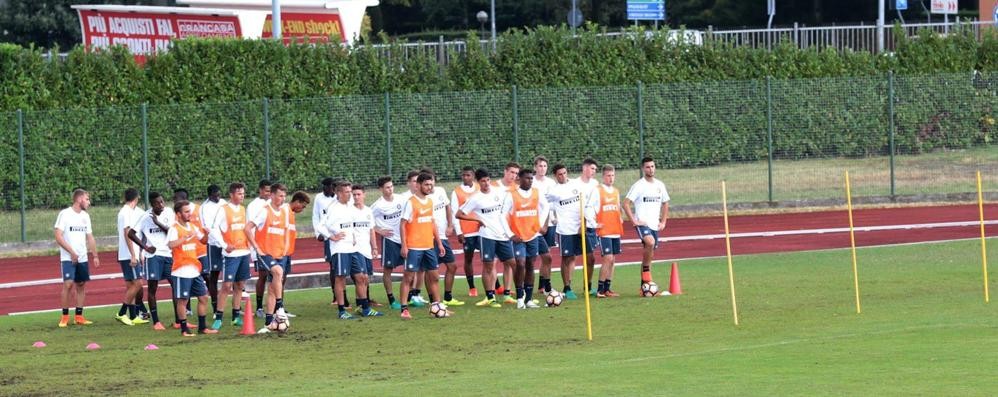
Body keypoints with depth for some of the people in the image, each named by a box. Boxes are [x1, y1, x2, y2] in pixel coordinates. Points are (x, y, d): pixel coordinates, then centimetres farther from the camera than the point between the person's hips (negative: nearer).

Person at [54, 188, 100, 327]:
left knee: (81, 285, 6)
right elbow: (58, 237, -13)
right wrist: (72, 252, -18)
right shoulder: (65, 214, -9)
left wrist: (95, 256, 9)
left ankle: (79, 316, 11)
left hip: (83, 258, 6)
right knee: (68, 284, -14)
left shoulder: (85, 216, 10)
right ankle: (65, 317, -7)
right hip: (68, 258, -6)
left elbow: (90, 238, 15)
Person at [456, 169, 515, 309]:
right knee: (487, 266, -1)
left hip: (503, 234, 3)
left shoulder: (501, 192, 5)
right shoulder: (476, 199, -4)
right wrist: (477, 219, -6)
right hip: (487, 235, -3)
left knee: (513, 263, 4)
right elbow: (459, 214, -1)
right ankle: (490, 298, 5)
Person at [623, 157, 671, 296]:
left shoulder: (660, 185, 10)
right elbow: (626, 204, -11)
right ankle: (646, 271, -17)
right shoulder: (638, 186, -8)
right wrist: (634, 221, -15)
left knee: (648, 255, 9)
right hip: (642, 224, -6)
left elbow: (665, 204, 23)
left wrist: (663, 222, 12)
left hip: (655, 225, 6)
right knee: (650, 242, -33)